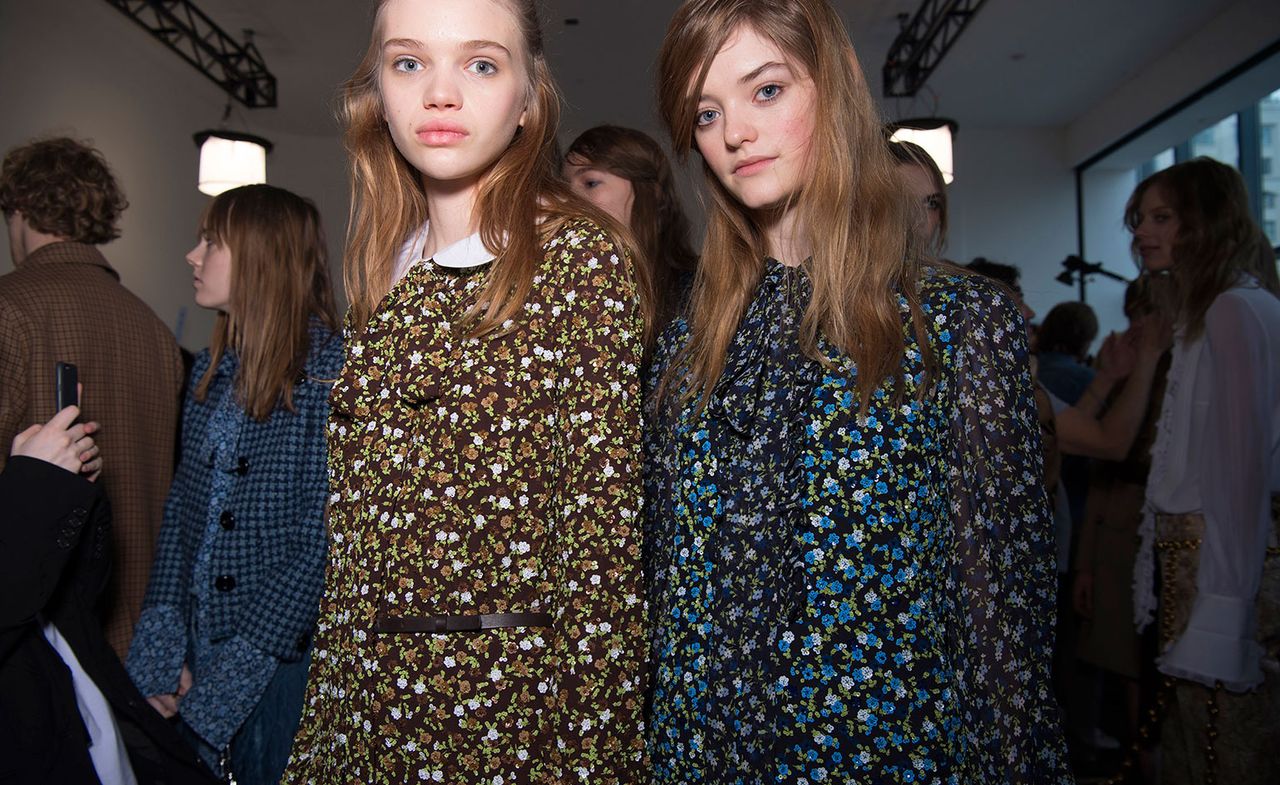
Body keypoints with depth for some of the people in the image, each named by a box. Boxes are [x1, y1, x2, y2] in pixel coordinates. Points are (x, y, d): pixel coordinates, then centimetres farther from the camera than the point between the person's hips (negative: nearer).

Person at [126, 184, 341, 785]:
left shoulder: (332, 371, -16)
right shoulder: (211, 369, 7)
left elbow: (322, 544, -18)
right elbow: (183, 504, 7)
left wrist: (235, 672, -17)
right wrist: (162, 645, -2)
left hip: (281, 666, -6)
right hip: (196, 652, 6)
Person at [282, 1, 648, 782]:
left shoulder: (580, 256, -11)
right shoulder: (389, 271, 6)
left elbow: (602, 523, -14)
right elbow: (354, 525, 9)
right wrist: (321, 720, 10)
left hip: (513, 695, -5)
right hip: (370, 694, 6)